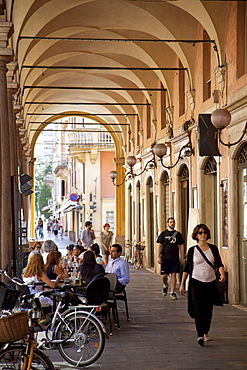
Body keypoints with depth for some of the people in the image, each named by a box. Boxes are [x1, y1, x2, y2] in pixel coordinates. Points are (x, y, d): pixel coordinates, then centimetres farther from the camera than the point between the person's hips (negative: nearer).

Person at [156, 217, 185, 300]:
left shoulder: (178, 234, 8)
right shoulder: (163, 234, 3)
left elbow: (181, 246, 10)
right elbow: (159, 245, 2)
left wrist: (182, 258, 6)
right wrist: (158, 257, -7)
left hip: (175, 258, 1)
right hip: (165, 258, -1)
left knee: (174, 274, -1)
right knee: (164, 275, -1)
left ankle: (172, 292, 6)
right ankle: (165, 285, 30)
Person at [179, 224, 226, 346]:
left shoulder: (213, 249, 5)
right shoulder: (192, 250, 2)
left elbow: (219, 263, -4)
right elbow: (187, 268, 6)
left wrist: (222, 274, -24)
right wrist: (182, 284, 5)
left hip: (211, 283, 2)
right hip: (196, 282, -2)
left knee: (208, 310, 9)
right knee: (198, 308, -14)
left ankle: (205, 333, 27)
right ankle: (200, 336, -21)